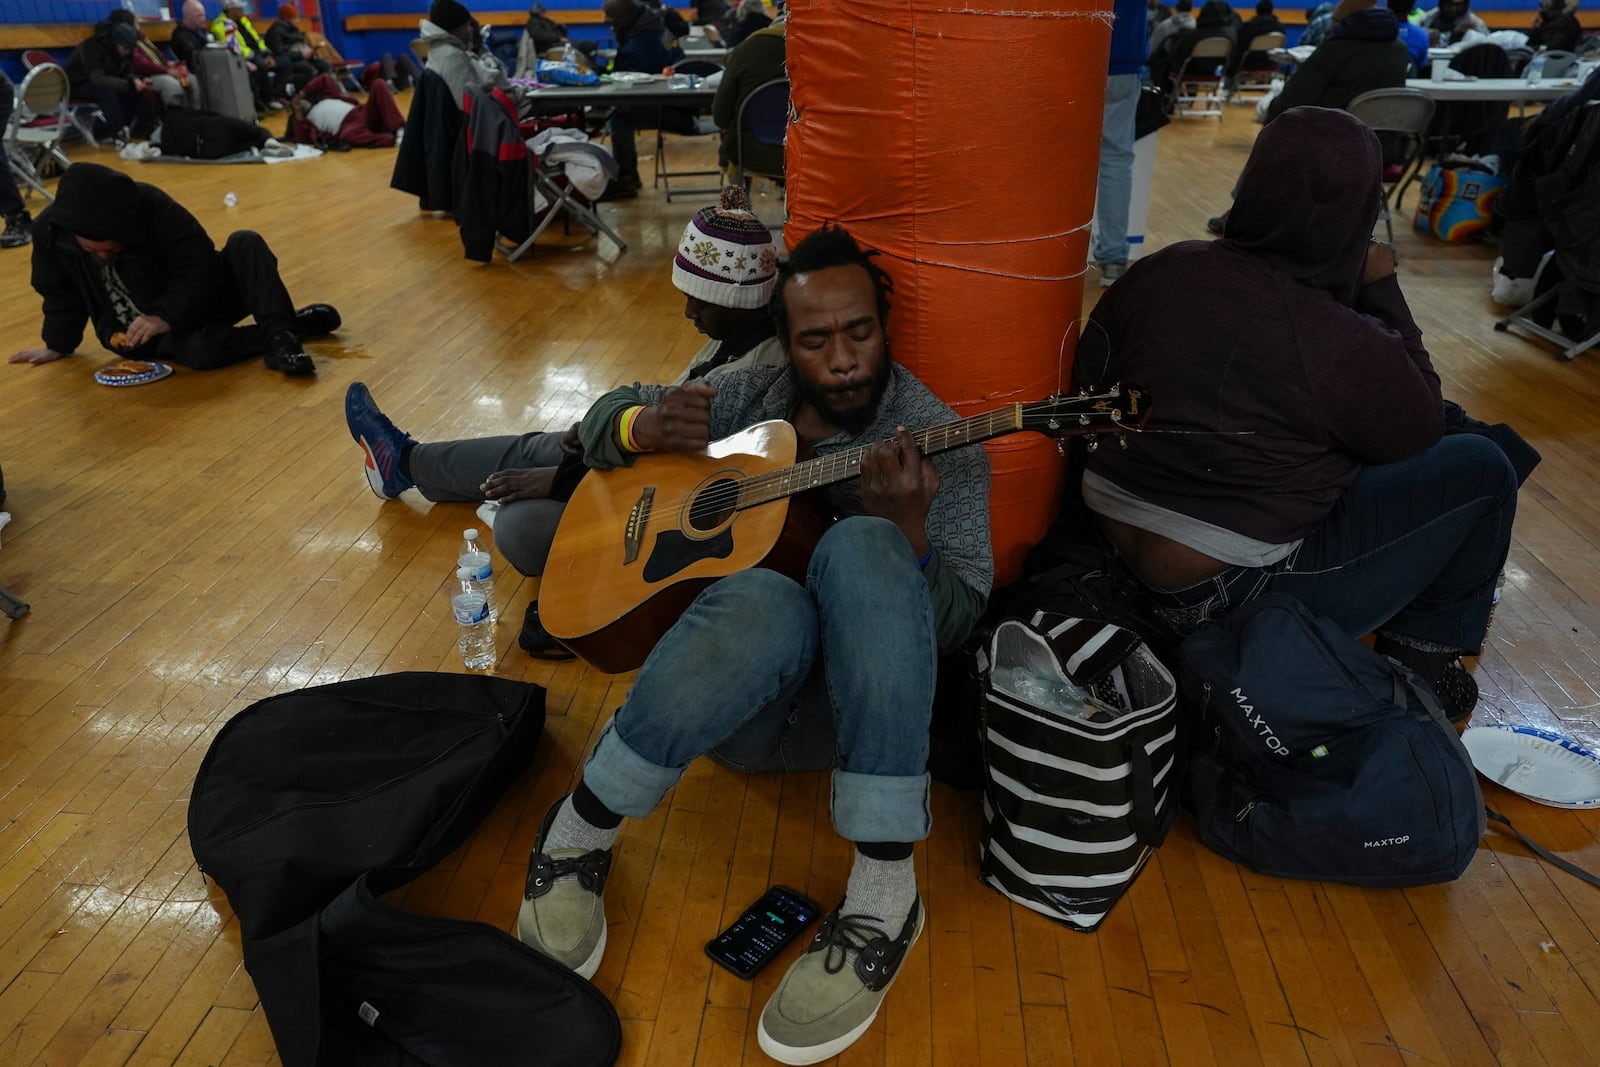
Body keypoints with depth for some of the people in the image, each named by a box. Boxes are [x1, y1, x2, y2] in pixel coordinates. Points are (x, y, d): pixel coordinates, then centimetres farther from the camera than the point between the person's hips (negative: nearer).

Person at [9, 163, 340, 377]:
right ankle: (295, 324, -21)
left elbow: (201, 269, -18)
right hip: (140, 334, 1)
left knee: (246, 244, -26)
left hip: (193, 300, -1)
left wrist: (167, 317, -28)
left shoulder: (153, 207, -22)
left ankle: (279, 332, -37)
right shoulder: (49, 230, -13)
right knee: (200, 350, -36)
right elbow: (61, 293, 5)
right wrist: (57, 344, 16)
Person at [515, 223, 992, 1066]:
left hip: (859, 704, 0)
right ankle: (581, 831, -17)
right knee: (768, 603, -37)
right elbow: (604, 418, 18)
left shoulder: (938, 445, -1)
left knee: (860, 550, -33)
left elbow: (957, 625, -7)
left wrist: (908, 530, -28)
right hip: (720, 689, 1)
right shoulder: (747, 399, 8)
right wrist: (645, 428, -8)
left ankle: (884, 890, -33)